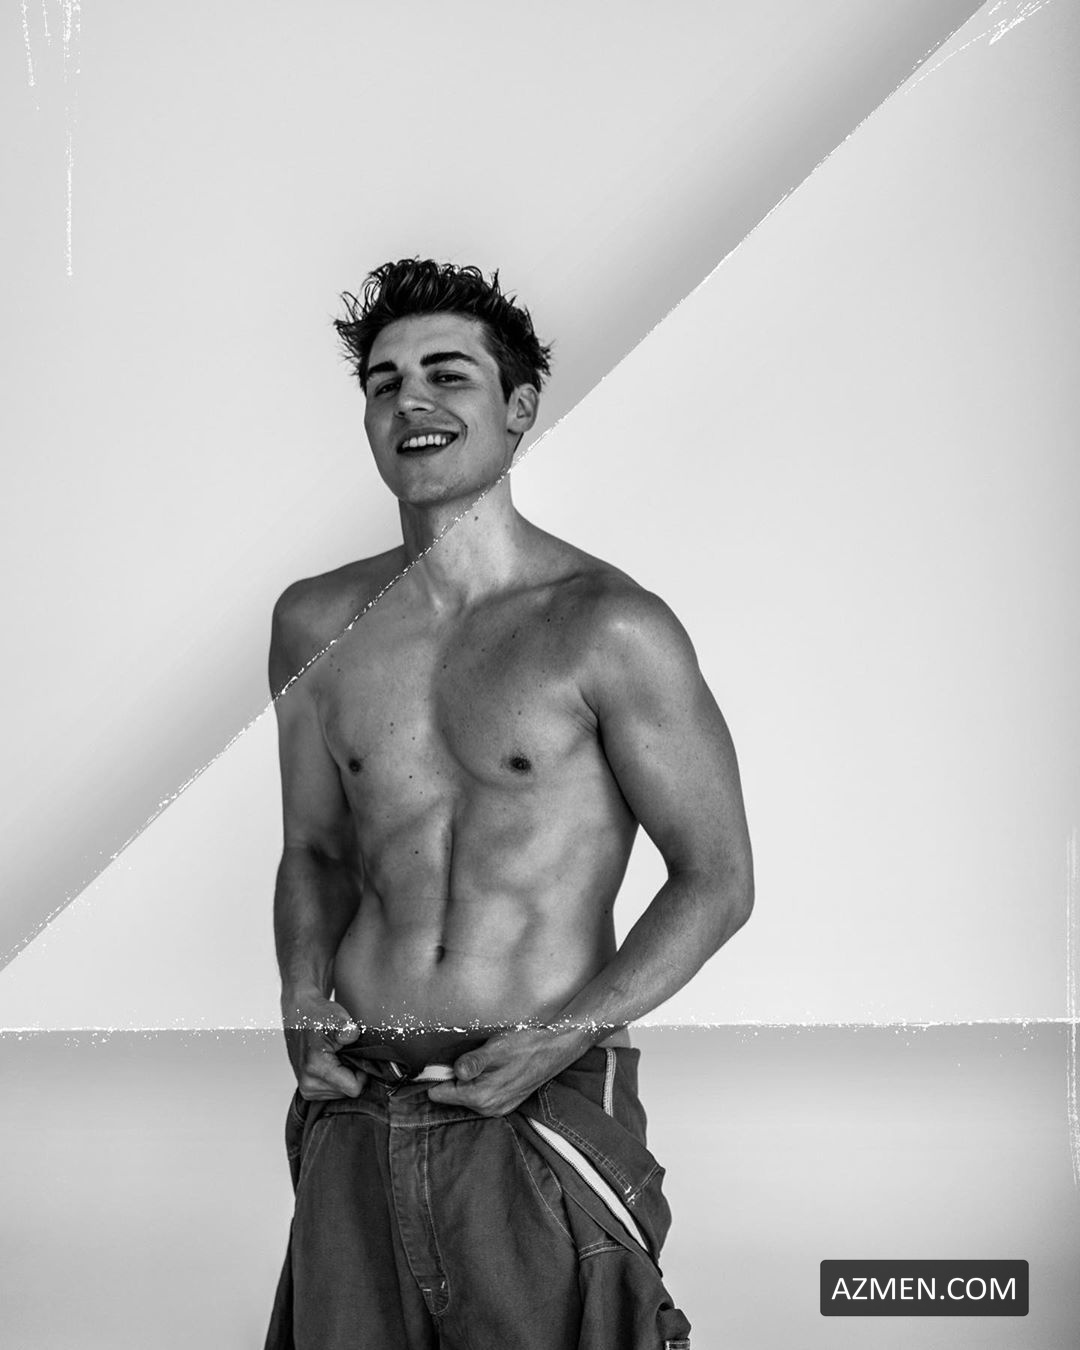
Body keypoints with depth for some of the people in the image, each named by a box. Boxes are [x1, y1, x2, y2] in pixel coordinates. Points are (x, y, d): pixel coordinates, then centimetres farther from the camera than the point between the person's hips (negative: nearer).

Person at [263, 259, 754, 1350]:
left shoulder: (607, 628, -8)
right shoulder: (316, 623, 7)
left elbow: (717, 880, -4)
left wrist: (562, 1040, -13)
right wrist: (304, 1007, 1)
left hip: (548, 1114, -4)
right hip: (356, 1117, 4)